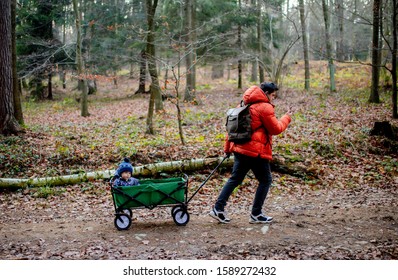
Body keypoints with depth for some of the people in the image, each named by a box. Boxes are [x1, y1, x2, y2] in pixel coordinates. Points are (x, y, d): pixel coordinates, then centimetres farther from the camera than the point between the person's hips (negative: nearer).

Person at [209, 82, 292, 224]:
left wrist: (228, 147, 20)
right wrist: (286, 118, 10)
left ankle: (218, 209, 8)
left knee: (235, 179, 14)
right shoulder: (265, 107, -10)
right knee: (265, 180, 7)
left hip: (239, 149, 8)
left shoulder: (244, 104, 15)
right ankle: (256, 214, 10)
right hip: (256, 151, -8)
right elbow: (276, 129, -7)